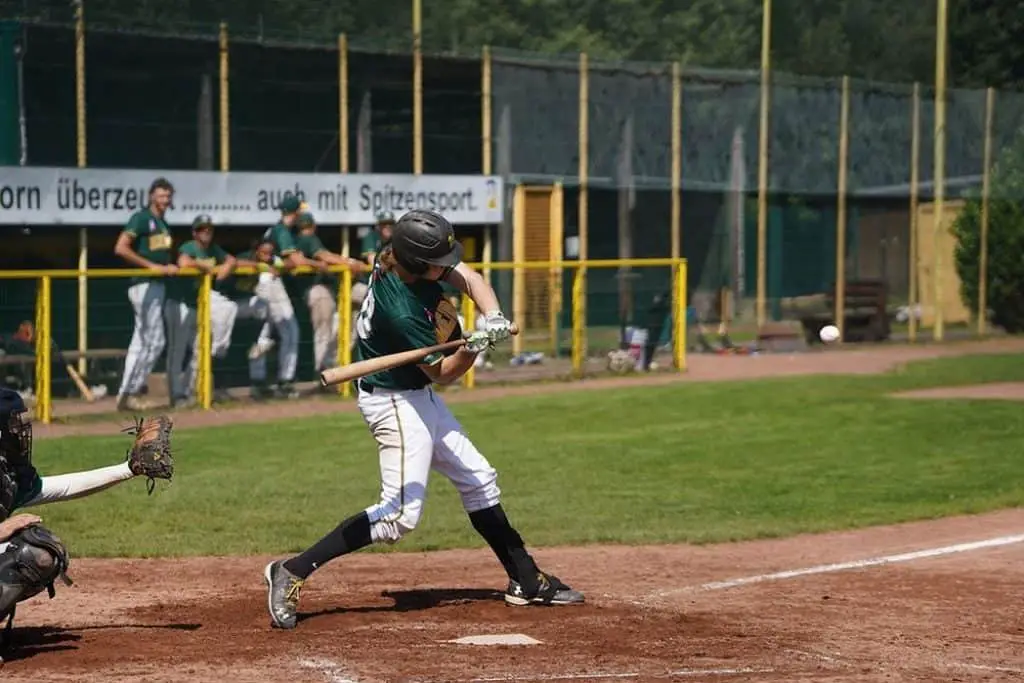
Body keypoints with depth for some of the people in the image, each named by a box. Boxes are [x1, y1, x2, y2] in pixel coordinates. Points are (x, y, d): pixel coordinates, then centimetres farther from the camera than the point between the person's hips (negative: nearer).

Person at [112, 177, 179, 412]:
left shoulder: (163, 223, 18)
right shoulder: (141, 218, -9)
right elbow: (120, 248, -19)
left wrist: (169, 267, 1)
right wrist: (152, 266, -19)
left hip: (157, 285, 9)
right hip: (145, 284, -9)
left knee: (140, 341, 10)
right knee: (154, 341, -10)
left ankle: (127, 394, 13)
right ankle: (131, 392, -5)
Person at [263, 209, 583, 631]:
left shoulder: (403, 259, -10)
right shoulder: (401, 311, -31)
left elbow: (470, 279, -6)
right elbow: (442, 373, -20)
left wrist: (493, 320, -24)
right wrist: (473, 348, -38)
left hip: (417, 397, 10)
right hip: (395, 402, -10)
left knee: (478, 479, 16)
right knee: (401, 513, -16)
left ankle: (526, 582, 27)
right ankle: (292, 573, -18)